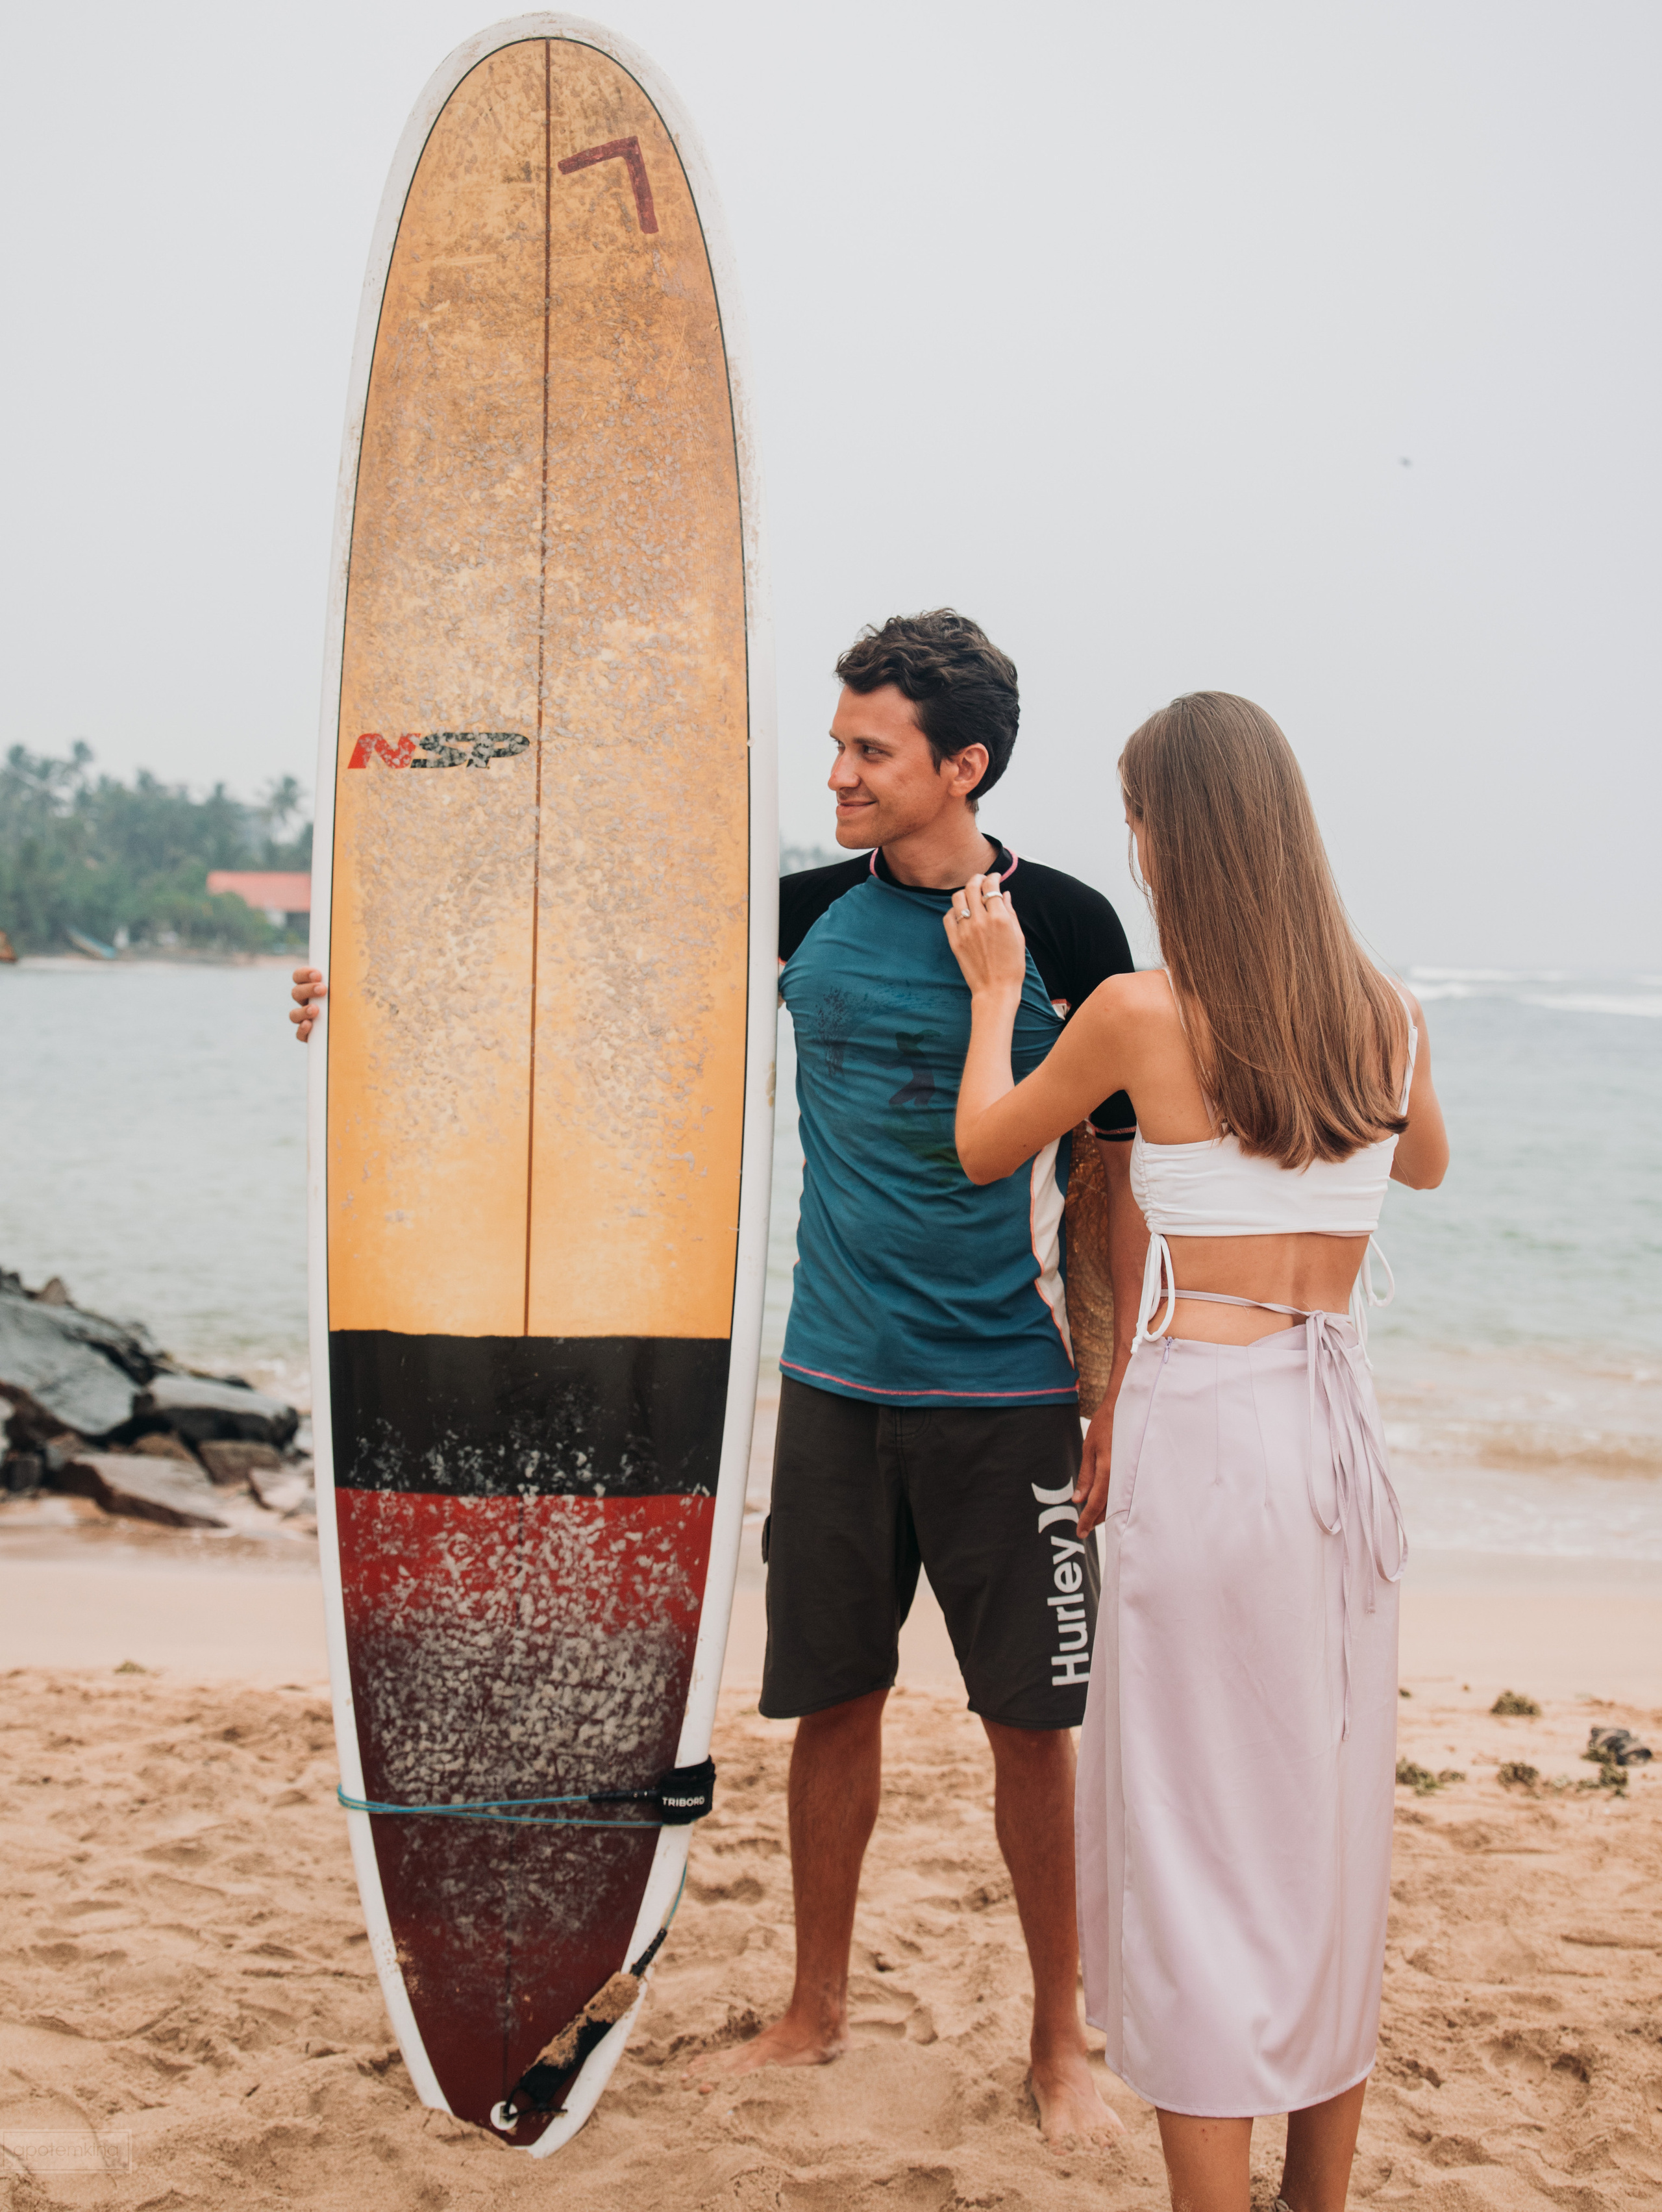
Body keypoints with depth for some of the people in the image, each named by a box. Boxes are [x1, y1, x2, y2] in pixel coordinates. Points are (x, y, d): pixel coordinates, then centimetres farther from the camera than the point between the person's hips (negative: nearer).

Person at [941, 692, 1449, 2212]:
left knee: (1195, 1842, 4)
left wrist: (995, 994, 21)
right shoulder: (1388, 1016, 4)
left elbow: (983, 1150, 6)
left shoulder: (1143, 1015, -10)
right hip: (1343, 1427, 6)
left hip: (1203, 1428, -5)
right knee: (1332, 1828, 16)